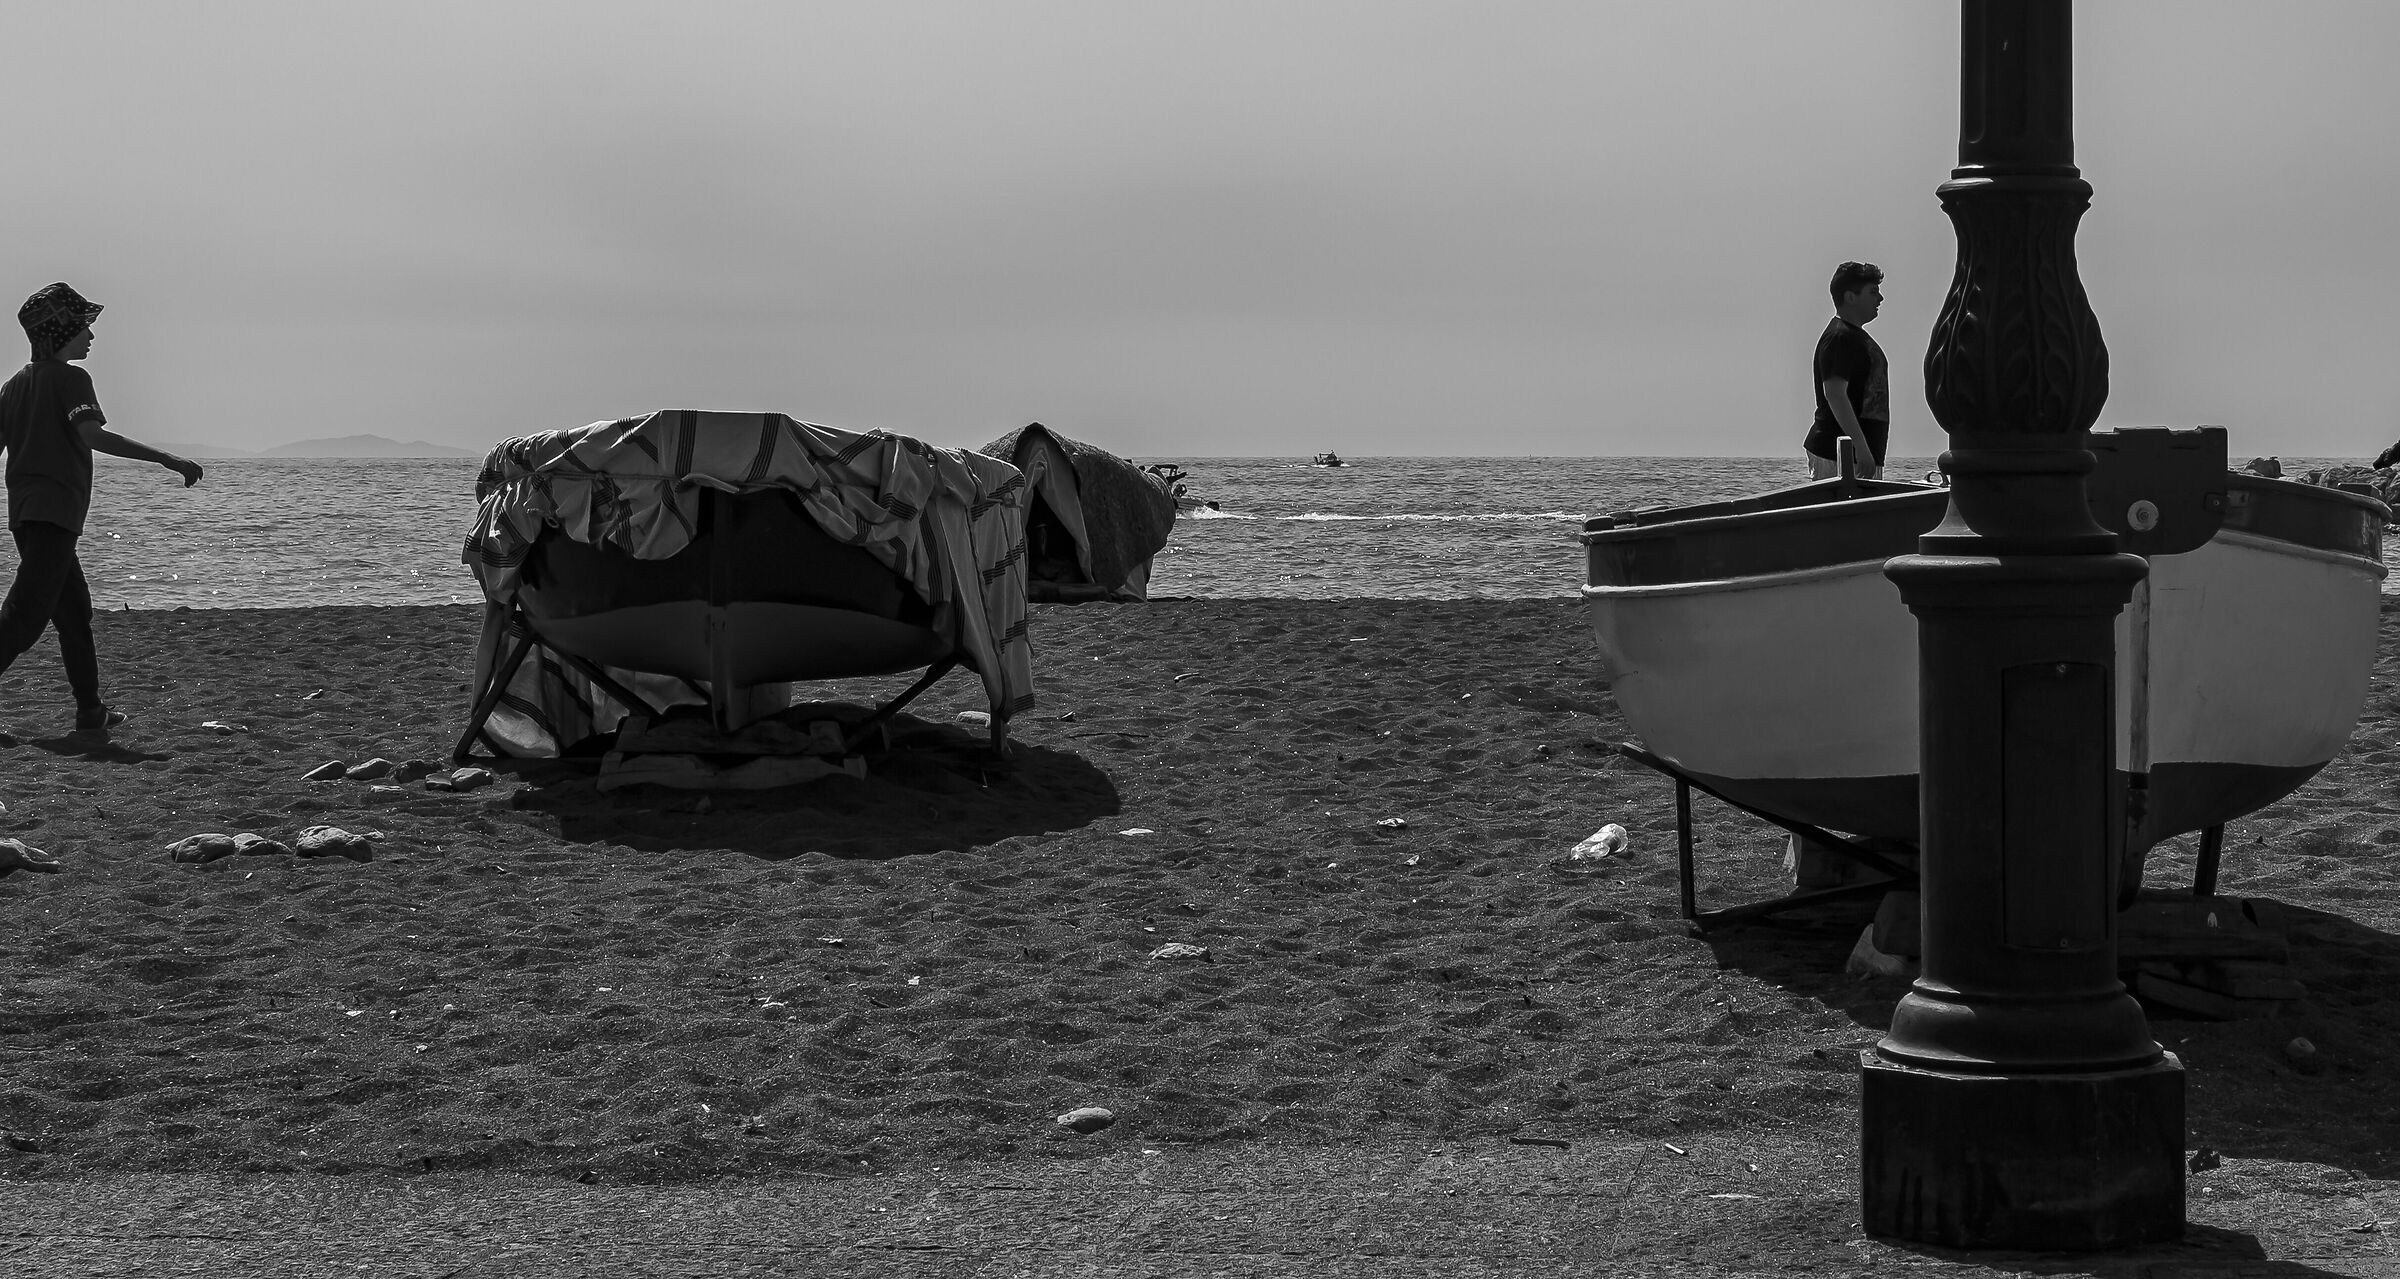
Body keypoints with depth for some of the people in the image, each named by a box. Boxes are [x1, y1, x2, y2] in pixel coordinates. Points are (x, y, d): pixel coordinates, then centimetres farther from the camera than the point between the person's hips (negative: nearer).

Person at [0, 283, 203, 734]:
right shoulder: (70, 378, -6)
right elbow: (92, 434, -22)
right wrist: (167, 459, -26)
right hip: (55, 509, -9)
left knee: (74, 608, 16)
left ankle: (91, 711, 19)